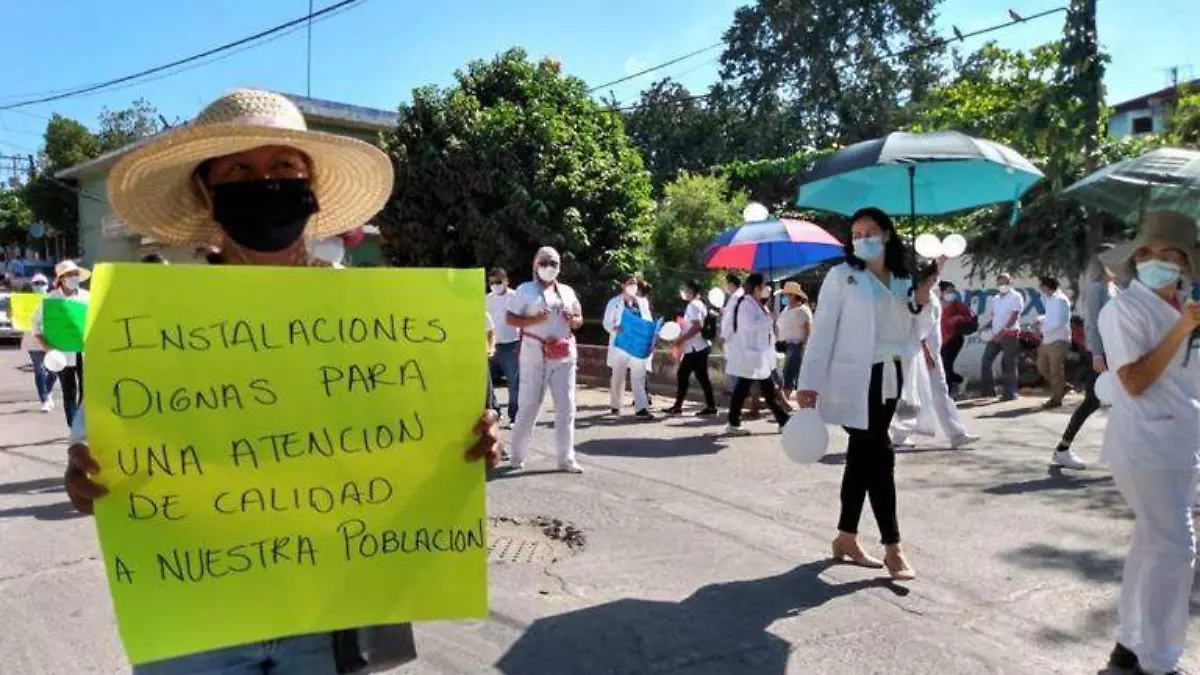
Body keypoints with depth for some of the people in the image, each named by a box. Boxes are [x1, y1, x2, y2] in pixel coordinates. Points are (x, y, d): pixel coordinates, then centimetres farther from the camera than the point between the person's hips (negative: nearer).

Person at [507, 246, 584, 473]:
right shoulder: (526, 289, 2)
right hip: (535, 355, -4)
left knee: (566, 407, 3)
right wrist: (533, 320, -17)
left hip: (564, 356, 4)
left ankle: (566, 458, 10)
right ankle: (517, 454, 16)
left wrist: (573, 320, -2)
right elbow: (510, 319, -2)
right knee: (528, 405, 1)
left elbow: (579, 319, 21)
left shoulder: (567, 291, 14)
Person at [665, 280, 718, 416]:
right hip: (693, 348, 11)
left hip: (697, 348, -11)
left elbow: (697, 327, -25)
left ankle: (711, 407, 2)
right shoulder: (699, 304, 16)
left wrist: (681, 339, -21)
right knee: (682, 375, 12)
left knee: (702, 377, -4)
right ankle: (677, 406, 16)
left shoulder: (693, 305, -14)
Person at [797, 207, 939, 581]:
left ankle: (846, 538, 21)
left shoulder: (903, 281, 14)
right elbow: (823, 329, -7)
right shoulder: (841, 276, -1)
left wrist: (922, 303, -3)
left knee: (863, 456, 11)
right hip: (855, 379, -5)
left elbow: (916, 333, 17)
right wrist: (810, 382, -14)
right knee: (879, 457, -8)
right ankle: (893, 548, 0)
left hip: (890, 377, 6)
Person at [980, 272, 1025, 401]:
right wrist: (993, 332, 3)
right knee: (986, 361, 3)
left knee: (1008, 364, -6)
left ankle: (1010, 393, -1)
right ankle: (988, 389, 11)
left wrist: (1002, 332, -18)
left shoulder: (1016, 296, -5)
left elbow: (1014, 317, -12)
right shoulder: (996, 299, 18)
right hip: (996, 335, 7)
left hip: (1010, 334, -7)